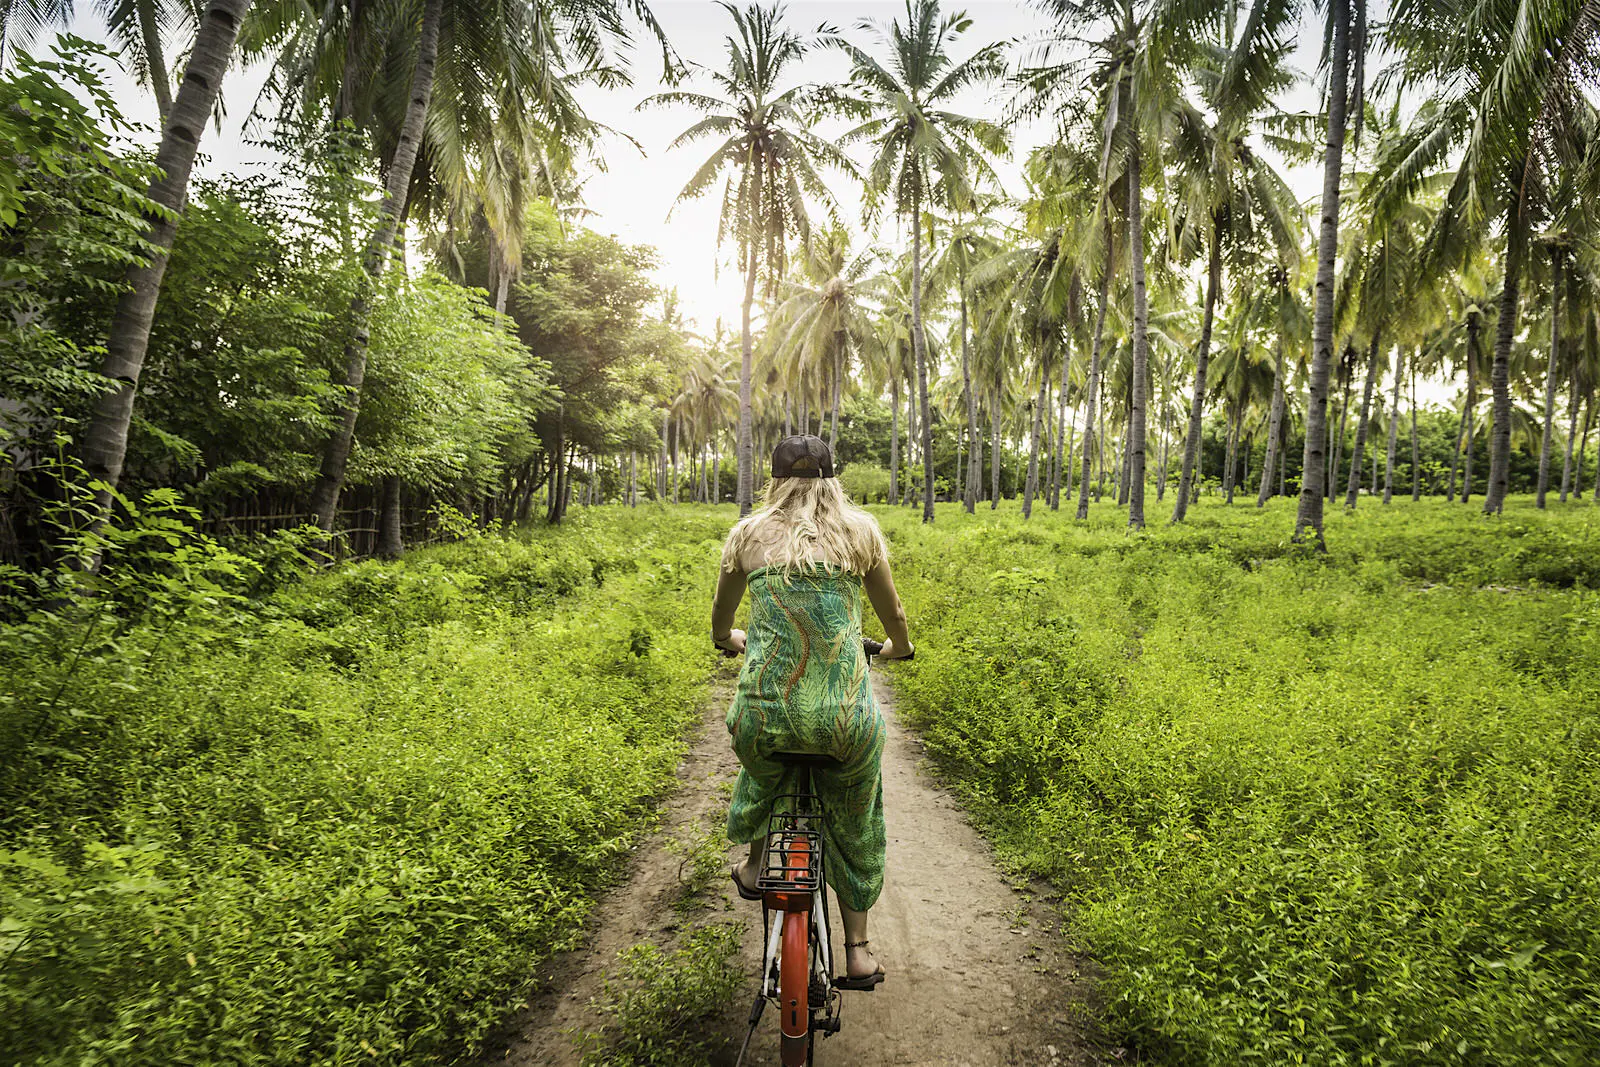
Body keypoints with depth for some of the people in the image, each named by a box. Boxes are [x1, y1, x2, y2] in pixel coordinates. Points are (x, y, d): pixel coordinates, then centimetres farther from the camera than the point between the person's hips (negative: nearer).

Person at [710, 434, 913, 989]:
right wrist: (897, 647, 37)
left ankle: (755, 865, 53)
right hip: (846, 718, 0)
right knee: (855, 825, 28)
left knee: (763, 772, 38)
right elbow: (894, 617, 14)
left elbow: (721, 618, 21)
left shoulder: (747, 533, 6)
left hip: (763, 717, 1)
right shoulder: (859, 529, 4)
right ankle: (858, 951, 38)